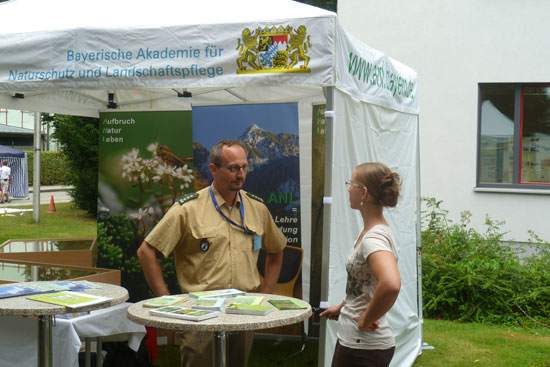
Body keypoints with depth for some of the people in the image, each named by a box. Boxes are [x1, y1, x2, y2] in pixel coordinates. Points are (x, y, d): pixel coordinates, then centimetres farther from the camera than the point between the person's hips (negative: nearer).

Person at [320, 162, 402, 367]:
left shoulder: (374, 238, -22)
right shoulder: (368, 232, 8)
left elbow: (391, 284, -40)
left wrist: (367, 319, -27)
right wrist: (343, 307, 19)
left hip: (364, 348, -9)